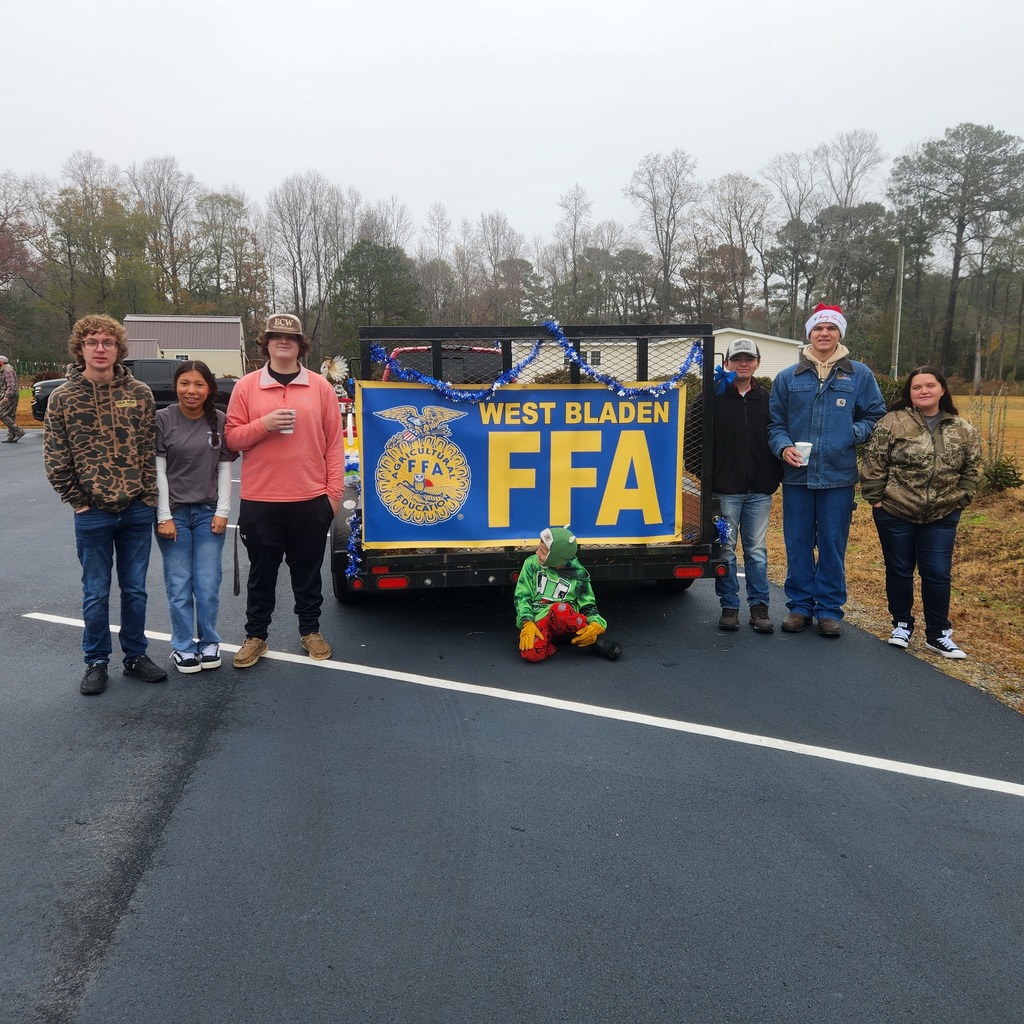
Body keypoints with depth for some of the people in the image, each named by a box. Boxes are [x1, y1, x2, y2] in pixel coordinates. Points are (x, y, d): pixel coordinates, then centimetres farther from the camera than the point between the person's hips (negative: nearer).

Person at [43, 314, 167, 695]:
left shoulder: (139, 393, 1)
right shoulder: (62, 398, -2)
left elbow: (151, 450, 2)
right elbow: (55, 459, -1)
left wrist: (148, 497, -3)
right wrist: (78, 500, -4)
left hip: (137, 510, 1)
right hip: (93, 514, -1)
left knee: (135, 589, 12)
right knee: (96, 593, 9)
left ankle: (135, 655, 27)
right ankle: (96, 662, 24)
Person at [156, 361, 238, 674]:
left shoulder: (220, 421, 3)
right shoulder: (163, 420, -3)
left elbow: (225, 469, 5)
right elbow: (158, 470, -4)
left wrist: (222, 512, -1)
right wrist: (164, 516, -8)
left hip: (209, 513, 1)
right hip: (174, 512, -1)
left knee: (208, 586, 2)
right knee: (179, 586, 2)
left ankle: (209, 642, 19)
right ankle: (183, 647, 16)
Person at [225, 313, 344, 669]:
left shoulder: (321, 387, 3)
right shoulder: (245, 386, 3)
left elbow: (334, 442, 2)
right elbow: (232, 438, 2)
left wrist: (333, 491, -2)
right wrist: (263, 424, -17)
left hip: (311, 499, 0)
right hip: (260, 500, 0)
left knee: (307, 569, 12)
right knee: (262, 571, 11)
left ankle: (310, 630, 28)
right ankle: (256, 635, 24)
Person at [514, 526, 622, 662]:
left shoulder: (578, 574, 3)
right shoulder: (532, 563, 4)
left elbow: (589, 606, 8)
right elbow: (522, 596, 2)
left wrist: (596, 625, -15)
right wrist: (527, 624, -16)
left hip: (563, 620, 0)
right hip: (536, 621, 0)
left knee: (560, 609, -39)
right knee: (531, 653, -35)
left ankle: (595, 641, -19)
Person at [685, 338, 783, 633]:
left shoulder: (766, 399, 10)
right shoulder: (714, 397, -1)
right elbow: (692, 433, -7)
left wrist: (775, 477, 2)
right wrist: (702, 471, -13)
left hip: (759, 490, 3)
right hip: (725, 489, -2)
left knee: (757, 550, 7)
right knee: (725, 549, 5)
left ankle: (759, 606, 15)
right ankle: (729, 606, 15)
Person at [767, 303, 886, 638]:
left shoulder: (859, 375, 6)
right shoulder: (788, 377, 8)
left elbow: (875, 417, 9)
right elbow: (774, 422, 10)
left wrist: (853, 435, -10)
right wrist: (783, 447, -9)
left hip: (839, 475, -1)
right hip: (797, 475, 1)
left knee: (833, 545, 6)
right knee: (797, 544, 7)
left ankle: (829, 609, 17)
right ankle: (800, 605, 19)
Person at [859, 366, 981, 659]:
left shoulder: (963, 431, 4)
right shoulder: (891, 423, -8)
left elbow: (971, 471, 11)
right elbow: (873, 464, -7)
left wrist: (960, 501, 4)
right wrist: (875, 499, -8)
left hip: (942, 517, 2)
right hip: (895, 514, -2)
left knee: (938, 574, 3)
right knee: (899, 570, 9)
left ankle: (938, 634, 17)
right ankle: (902, 624, 26)